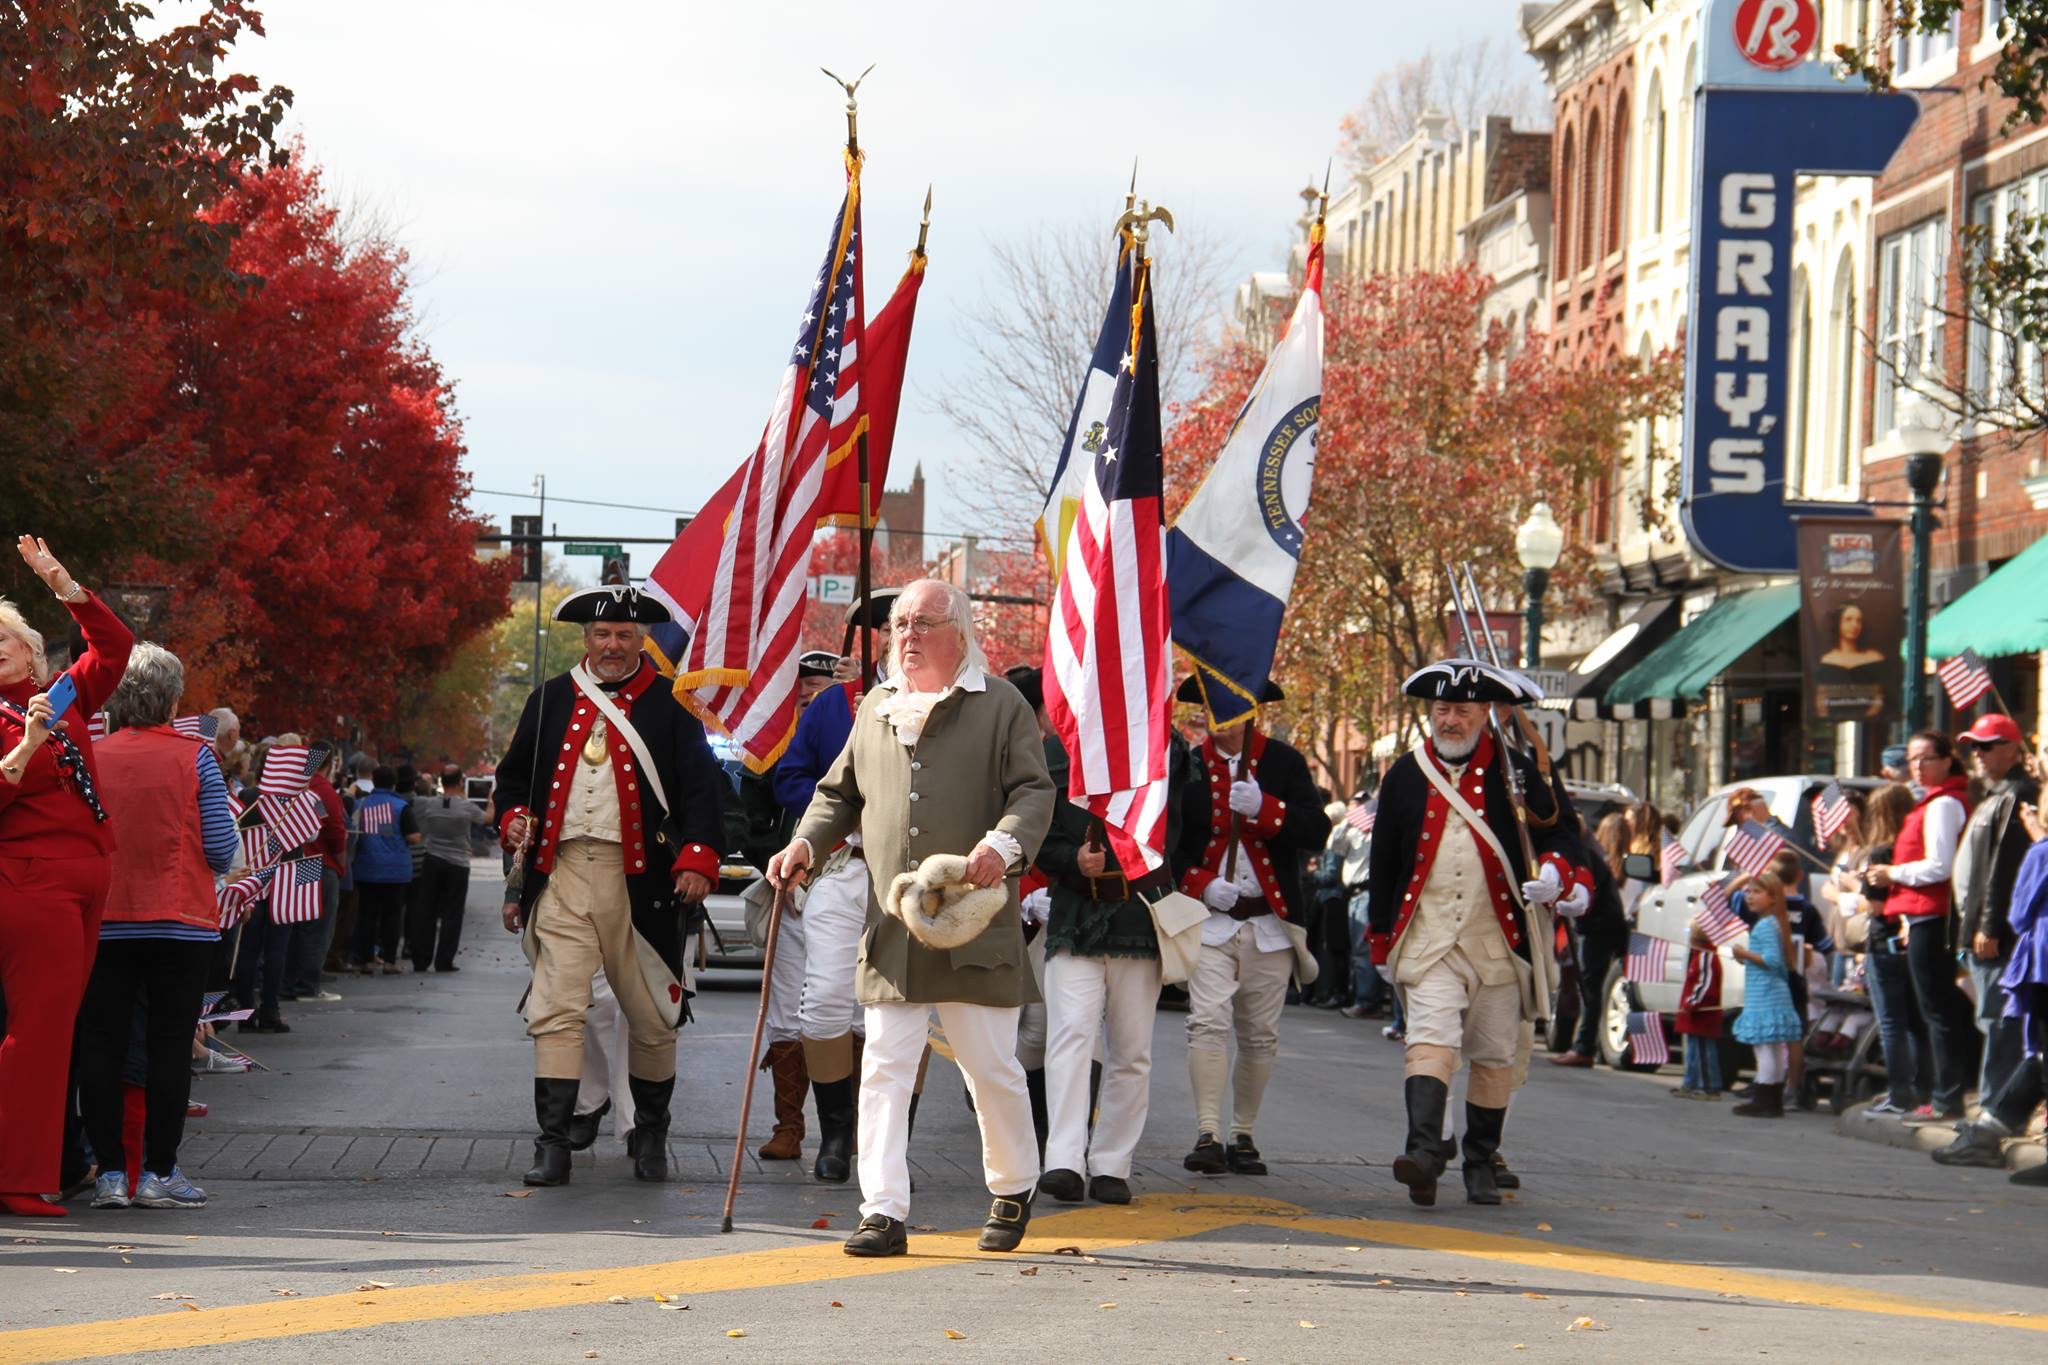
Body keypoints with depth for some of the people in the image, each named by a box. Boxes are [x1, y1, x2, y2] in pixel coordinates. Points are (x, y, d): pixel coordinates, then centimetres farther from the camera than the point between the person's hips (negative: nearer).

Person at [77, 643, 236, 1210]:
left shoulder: (90, 758, 0)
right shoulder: (194, 758, -5)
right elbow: (222, 850, -6)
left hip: (104, 923, 2)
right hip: (180, 923, -2)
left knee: (101, 1044, 6)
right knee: (169, 1045, 3)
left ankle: (110, 1174, 5)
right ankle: (159, 1173, 3)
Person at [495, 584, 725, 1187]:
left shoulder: (669, 705, 4)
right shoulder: (550, 699, 12)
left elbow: (702, 786, 1)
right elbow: (514, 774, 21)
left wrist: (697, 860, -12)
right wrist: (514, 818, 0)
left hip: (640, 878, -1)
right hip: (562, 872, 1)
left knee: (651, 1016, 8)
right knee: (556, 1011, -9)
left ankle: (650, 1137, 25)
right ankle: (552, 1143, -10)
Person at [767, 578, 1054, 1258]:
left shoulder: (1000, 705, 2)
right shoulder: (877, 707, 15)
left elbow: (1034, 792, -4)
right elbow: (841, 793, 24)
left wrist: (1004, 845, -23)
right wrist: (806, 843, 7)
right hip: (891, 929, 4)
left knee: (992, 1067, 4)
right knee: (884, 1068, -3)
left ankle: (1013, 1190, 25)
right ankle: (883, 1213, -3)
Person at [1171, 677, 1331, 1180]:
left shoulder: (1285, 762, 4)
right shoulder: (1186, 767, 5)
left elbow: (1316, 831, -6)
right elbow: (1164, 842, 6)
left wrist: (1263, 807, -22)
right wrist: (1200, 884, -11)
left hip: (1269, 921, 1)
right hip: (1208, 918, -1)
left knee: (1260, 1036, 5)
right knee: (1207, 1023, -15)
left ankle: (1244, 1135, 17)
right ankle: (1208, 1135, -17)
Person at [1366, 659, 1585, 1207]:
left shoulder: (1516, 773, 4)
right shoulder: (1404, 776, 7)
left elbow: (1554, 838, 8)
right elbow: (1384, 861, 12)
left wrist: (1555, 875, -15)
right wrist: (1382, 937, 13)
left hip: (1499, 940, 1)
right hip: (1428, 939, -1)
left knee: (1494, 1055, 7)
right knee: (1430, 1038, -19)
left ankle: (1481, 1164, 18)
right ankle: (1425, 1151, -31)